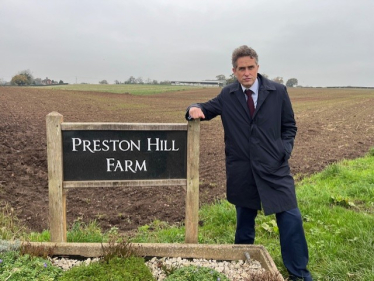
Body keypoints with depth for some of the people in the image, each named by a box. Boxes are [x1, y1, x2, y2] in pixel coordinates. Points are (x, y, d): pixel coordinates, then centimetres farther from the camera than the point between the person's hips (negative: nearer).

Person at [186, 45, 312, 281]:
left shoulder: (278, 91, 1)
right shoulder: (227, 96, 2)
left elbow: (289, 126, 9)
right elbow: (207, 109, 14)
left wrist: (284, 152, -6)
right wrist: (195, 109, -10)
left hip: (274, 167, 0)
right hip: (242, 170, 1)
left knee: (291, 219, -1)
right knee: (244, 221, 15)